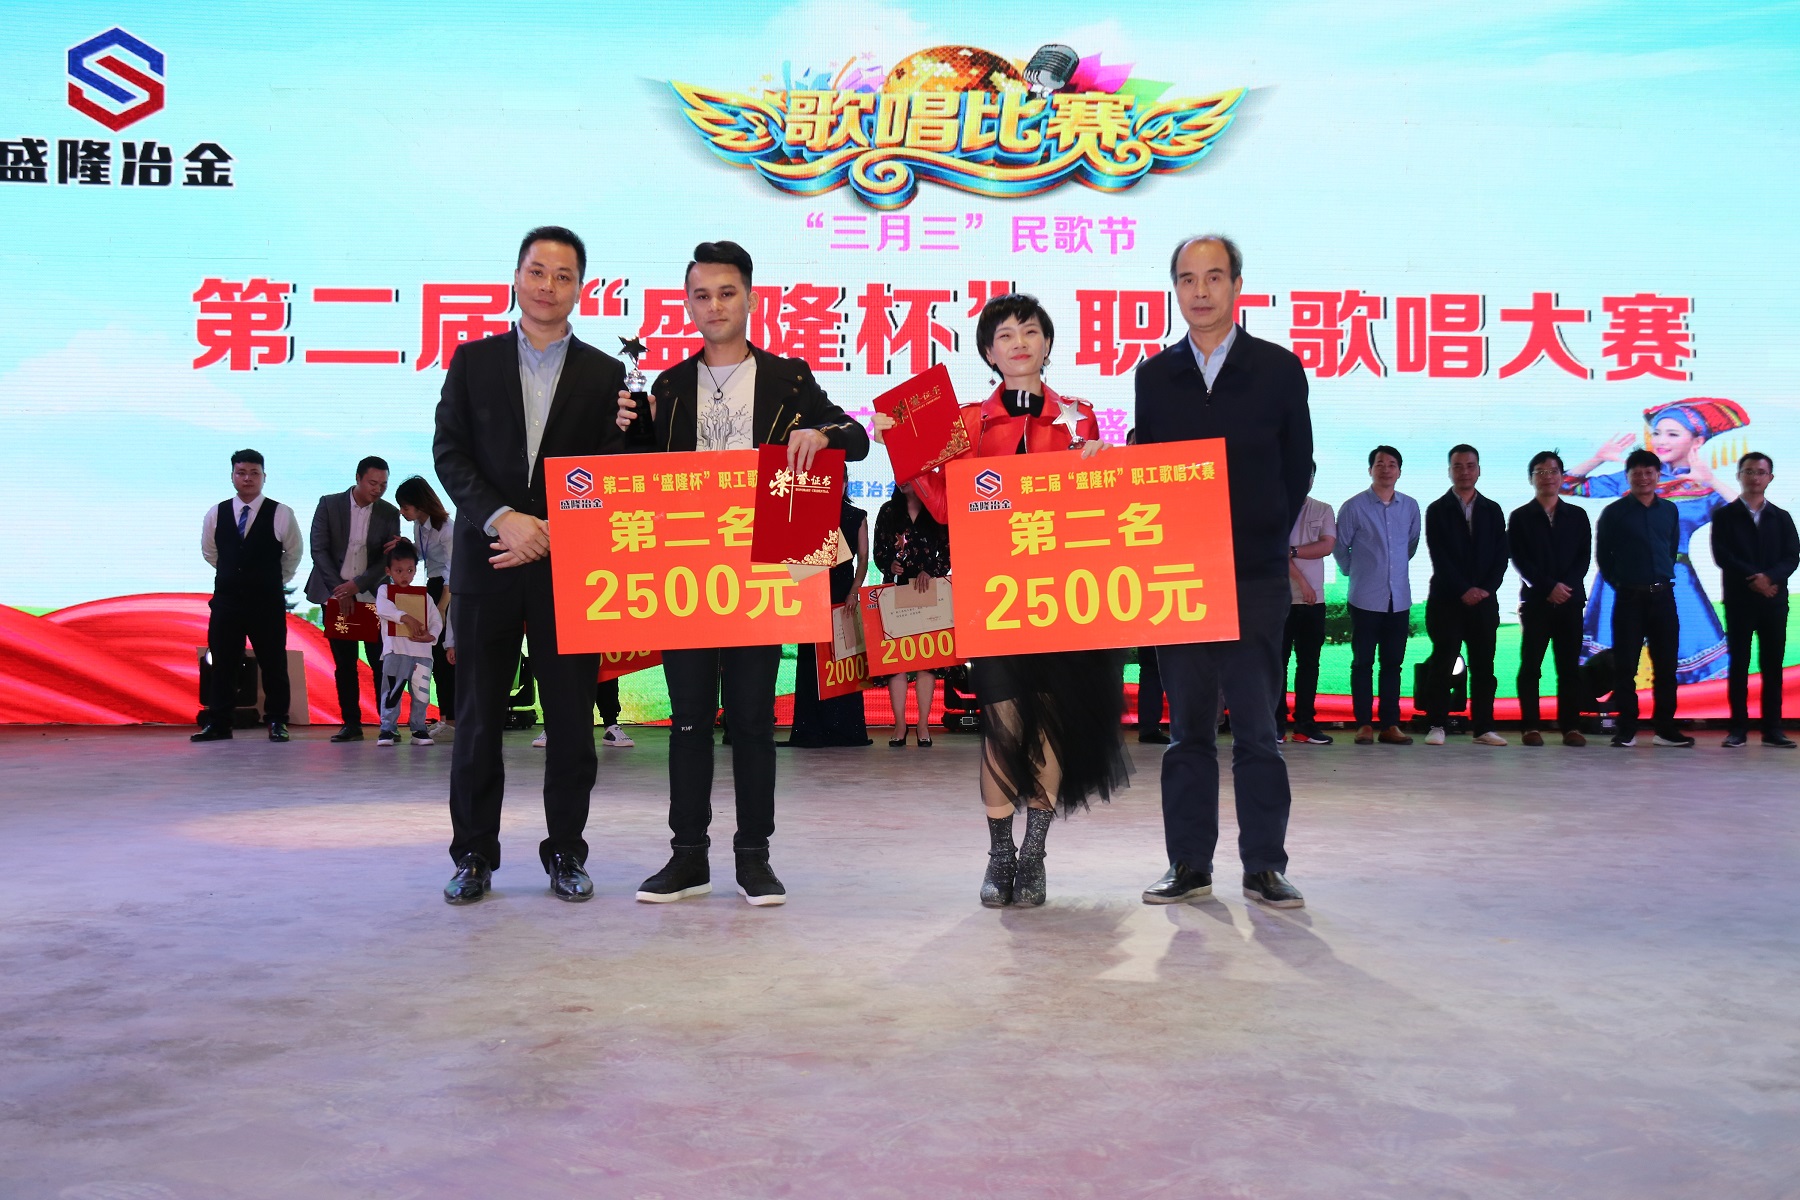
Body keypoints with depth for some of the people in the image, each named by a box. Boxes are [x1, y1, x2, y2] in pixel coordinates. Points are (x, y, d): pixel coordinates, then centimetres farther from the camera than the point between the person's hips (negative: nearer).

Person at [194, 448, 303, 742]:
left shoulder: (280, 514, -6)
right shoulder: (215, 514, 3)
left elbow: (293, 554, 8)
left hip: (267, 602, -3)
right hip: (226, 600, 3)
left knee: (273, 664, 3)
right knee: (222, 663, 6)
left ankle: (276, 722, 11)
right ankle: (217, 723, 13)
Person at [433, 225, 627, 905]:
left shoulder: (605, 374, 7)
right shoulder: (472, 362, 9)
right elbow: (449, 453, 2)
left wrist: (549, 535, -10)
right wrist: (502, 518, -13)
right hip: (486, 563, 1)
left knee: (571, 717, 3)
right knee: (478, 718, 4)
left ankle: (565, 854, 15)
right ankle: (474, 855, 15)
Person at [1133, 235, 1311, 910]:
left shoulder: (1278, 370, 4)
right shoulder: (1155, 376, 10)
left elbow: (1297, 471, 7)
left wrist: (1262, 542, 1)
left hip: (1255, 576, -2)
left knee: (1257, 728, 0)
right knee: (1188, 726, 7)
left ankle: (1264, 867, 9)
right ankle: (1189, 865, 15)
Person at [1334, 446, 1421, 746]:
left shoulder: (1410, 506, 6)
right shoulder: (1353, 507, -6)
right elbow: (1340, 548, 2)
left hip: (1399, 598, 4)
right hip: (1366, 598, -3)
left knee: (1393, 663, 7)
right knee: (1362, 663, 1)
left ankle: (1390, 725, 11)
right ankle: (1364, 724, 6)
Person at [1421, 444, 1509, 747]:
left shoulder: (1492, 511, 12)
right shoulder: (1437, 510, 3)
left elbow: (1500, 557, 7)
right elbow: (1439, 558, -5)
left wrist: (1486, 589, -8)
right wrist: (1464, 591, -13)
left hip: (1484, 599, 3)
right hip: (1446, 600, -3)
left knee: (1483, 665, 2)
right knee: (1442, 664, -3)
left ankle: (1483, 727, 6)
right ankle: (1437, 725, 2)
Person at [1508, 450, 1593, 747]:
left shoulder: (1577, 516, 13)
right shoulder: (1520, 517, 6)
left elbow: (1585, 557, 6)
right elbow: (1519, 561, -2)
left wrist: (1567, 586, -10)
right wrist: (1549, 587, -12)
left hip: (1570, 600, 2)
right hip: (1534, 600, -2)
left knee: (1569, 666, 1)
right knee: (1530, 665, -2)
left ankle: (1571, 726, 5)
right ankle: (1531, 727, 1)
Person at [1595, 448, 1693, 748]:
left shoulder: (1669, 510, 10)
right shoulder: (1614, 512, -1)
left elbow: (1673, 549, 19)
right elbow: (1603, 555, 5)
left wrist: (1664, 577, 11)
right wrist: (1618, 583, 3)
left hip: (1663, 596, 3)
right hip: (1629, 598, -3)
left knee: (1666, 663, 4)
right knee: (1625, 666, -2)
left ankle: (1666, 727, 11)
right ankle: (1626, 729, 3)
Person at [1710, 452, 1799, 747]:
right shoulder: (1724, 516, 6)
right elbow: (1722, 556, -5)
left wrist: (1770, 577, -16)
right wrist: (1753, 578, -15)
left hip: (1774, 600, 2)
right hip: (1739, 600, -2)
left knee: (1772, 665, 2)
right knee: (1739, 664, -1)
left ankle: (1772, 728, 6)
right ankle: (1738, 728, 2)